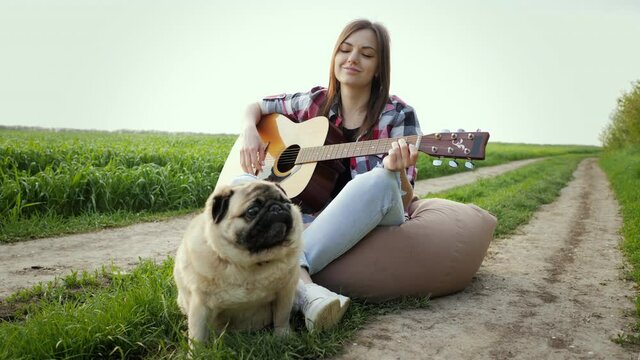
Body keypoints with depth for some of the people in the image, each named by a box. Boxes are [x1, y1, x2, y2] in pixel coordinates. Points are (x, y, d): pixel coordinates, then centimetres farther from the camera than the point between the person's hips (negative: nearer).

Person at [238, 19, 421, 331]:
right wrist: (250, 131, -4)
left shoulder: (397, 115, -5)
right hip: (311, 216, 3)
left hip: (374, 222, -2)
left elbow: (404, 200, -9)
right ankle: (301, 285, -45)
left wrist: (396, 171, -32)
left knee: (379, 180, -36)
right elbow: (257, 107, 19)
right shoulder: (316, 102, 4)